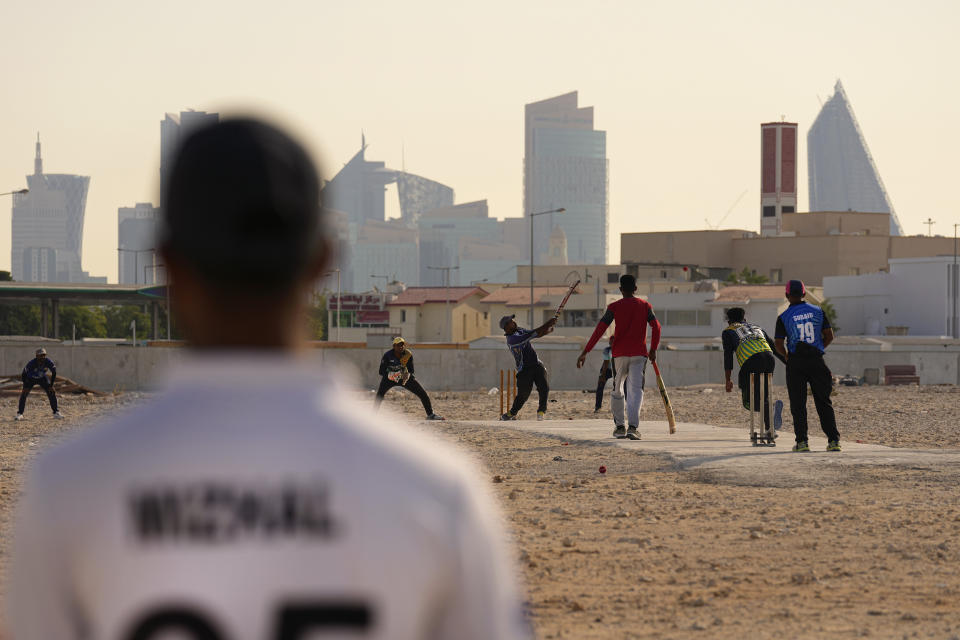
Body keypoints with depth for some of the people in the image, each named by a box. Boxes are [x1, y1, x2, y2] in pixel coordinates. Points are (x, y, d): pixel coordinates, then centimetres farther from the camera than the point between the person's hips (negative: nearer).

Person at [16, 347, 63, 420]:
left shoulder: (49, 362, -28)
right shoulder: (31, 363, -35)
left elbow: (54, 373, -14)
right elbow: (23, 374, -25)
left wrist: (51, 385, -15)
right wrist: (26, 387, -25)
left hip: (42, 378, 2)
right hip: (30, 378, -2)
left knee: (51, 392, -8)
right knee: (24, 394, -17)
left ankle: (56, 412, 4)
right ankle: (20, 414, -9)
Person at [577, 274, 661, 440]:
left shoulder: (614, 307, 1)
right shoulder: (645, 306, 6)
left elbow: (600, 330, -6)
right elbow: (656, 327, -3)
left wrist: (585, 352, -7)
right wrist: (653, 350, 9)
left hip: (619, 354, 0)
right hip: (639, 354, 0)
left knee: (617, 390, 16)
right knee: (636, 390, -6)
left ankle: (619, 426, 17)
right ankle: (633, 426, -23)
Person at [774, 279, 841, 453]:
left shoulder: (783, 317, -3)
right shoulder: (818, 311, 4)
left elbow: (778, 344, -4)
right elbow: (829, 336, 5)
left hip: (795, 362, -2)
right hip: (817, 360, 2)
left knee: (798, 404, 4)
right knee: (823, 402, 6)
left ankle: (802, 441, -1)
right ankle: (834, 440, 0)